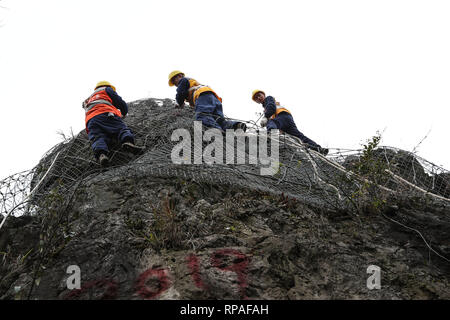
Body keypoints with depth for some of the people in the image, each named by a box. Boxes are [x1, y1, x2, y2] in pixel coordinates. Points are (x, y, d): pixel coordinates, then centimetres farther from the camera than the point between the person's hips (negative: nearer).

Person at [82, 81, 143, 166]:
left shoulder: (88, 100, 46)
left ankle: (101, 154, -48)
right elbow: (121, 103, 20)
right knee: (121, 128, -14)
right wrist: (123, 113, 40)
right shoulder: (107, 89, 28)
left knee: (98, 138, -18)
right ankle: (128, 142, -46)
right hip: (106, 114, -4)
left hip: (90, 120, 4)